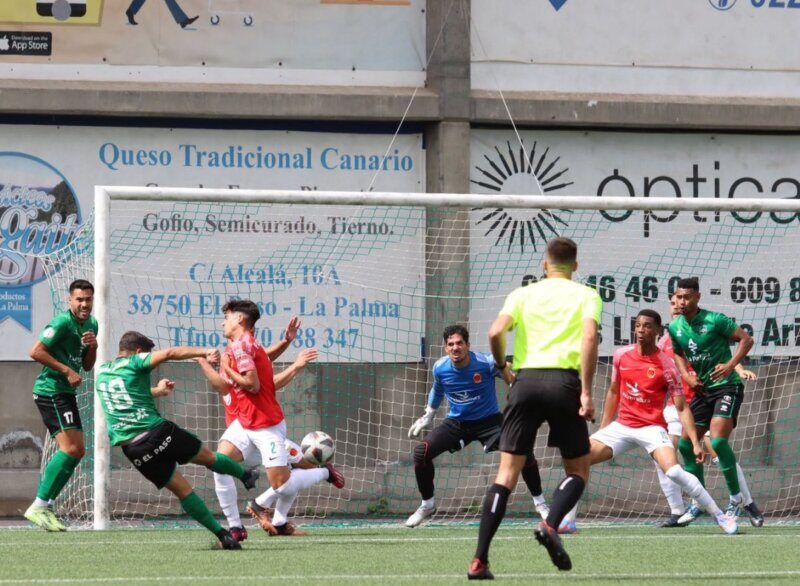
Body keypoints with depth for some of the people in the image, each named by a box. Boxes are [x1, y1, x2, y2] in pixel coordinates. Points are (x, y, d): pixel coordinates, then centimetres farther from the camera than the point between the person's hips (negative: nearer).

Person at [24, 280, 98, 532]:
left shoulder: (91, 324, 13)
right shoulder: (63, 322, -15)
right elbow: (36, 352, -20)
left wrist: (92, 347, -2)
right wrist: (66, 371, -20)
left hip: (66, 393, 10)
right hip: (51, 390, -10)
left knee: (77, 451, 9)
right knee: (70, 449, -19)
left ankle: (44, 506, 13)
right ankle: (39, 506, -17)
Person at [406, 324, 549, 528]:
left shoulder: (486, 363, -21)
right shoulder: (440, 368, -11)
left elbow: (513, 378, -3)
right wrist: (427, 417, 23)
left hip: (489, 420, -3)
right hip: (456, 422, 3)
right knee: (421, 451, -17)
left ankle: (539, 502, 1)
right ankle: (427, 505, 7)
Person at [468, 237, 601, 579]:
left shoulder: (523, 294, 14)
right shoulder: (586, 295, 9)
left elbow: (495, 333, -2)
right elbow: (589, 337, -9)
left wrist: (502, 367, 17)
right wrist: (586, 392, -11)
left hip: (526, 380, 2)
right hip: (564, 381, -2)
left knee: (507, 472, 1)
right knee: (578, 470, 14)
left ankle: (479, 561, -9)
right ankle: (550, 525, -15)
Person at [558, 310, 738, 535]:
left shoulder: (666, 365, -11)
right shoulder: (621, 356, 1)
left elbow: (682, 409, -9)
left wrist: (695, 443, -17)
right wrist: (603, 428, 18)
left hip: (652, 428, -5)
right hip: (622, 426, 5)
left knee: (674, 471, -28)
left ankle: (720, 517, -17)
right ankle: (568, 520, 2)